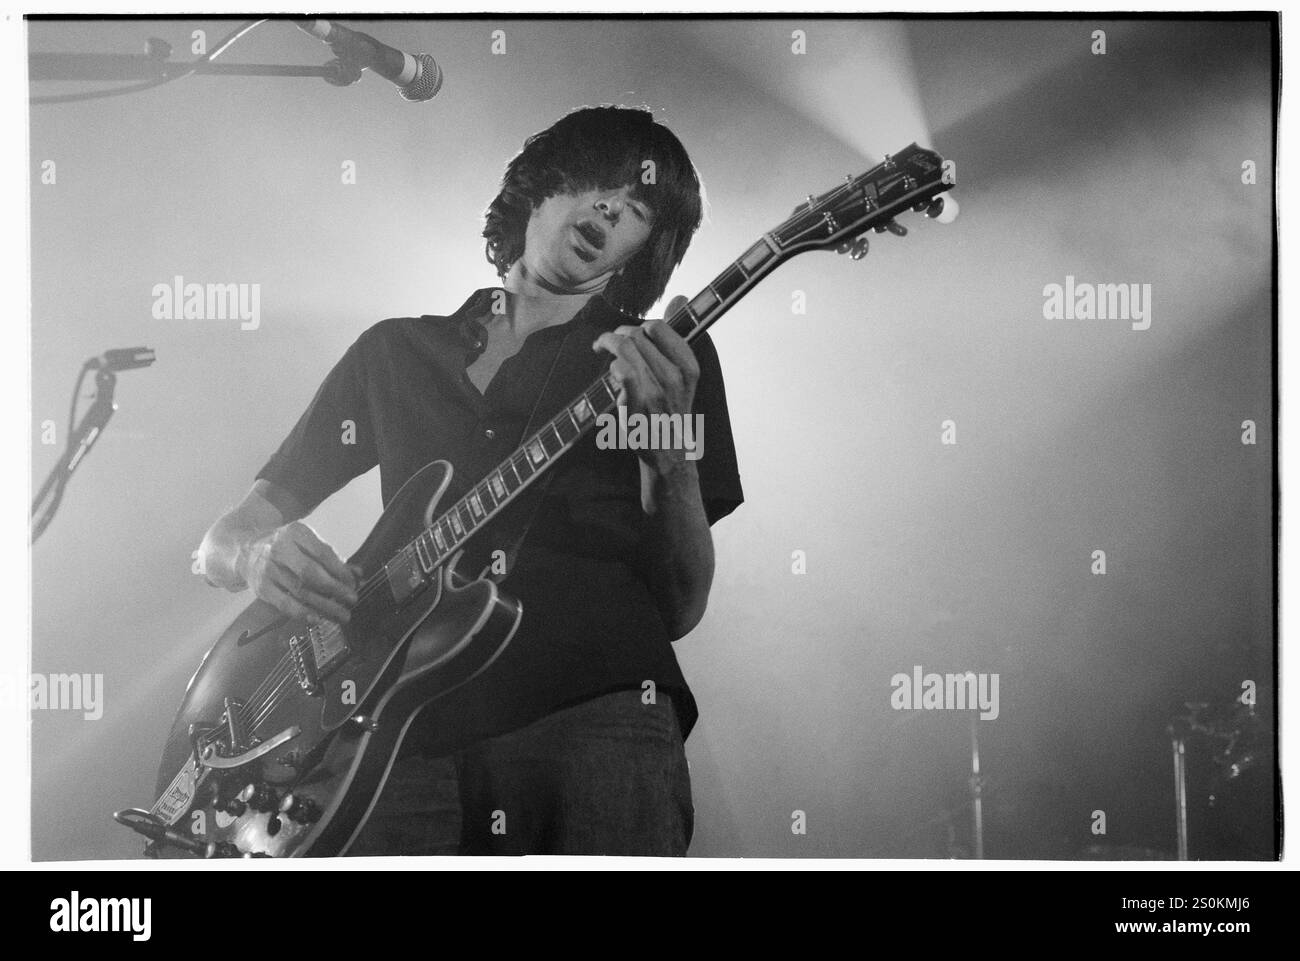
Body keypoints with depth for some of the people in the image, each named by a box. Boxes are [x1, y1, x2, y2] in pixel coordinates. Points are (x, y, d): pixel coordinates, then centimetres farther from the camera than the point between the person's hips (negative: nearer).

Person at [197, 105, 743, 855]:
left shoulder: (668, 359, 13)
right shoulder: (393, 353, 20)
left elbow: (680, 612, 5)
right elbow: (224, 539, 22)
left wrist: (668, 451, -13)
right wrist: (259, 555, -2)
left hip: (597, 715, 0)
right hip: (408, 738, 1)